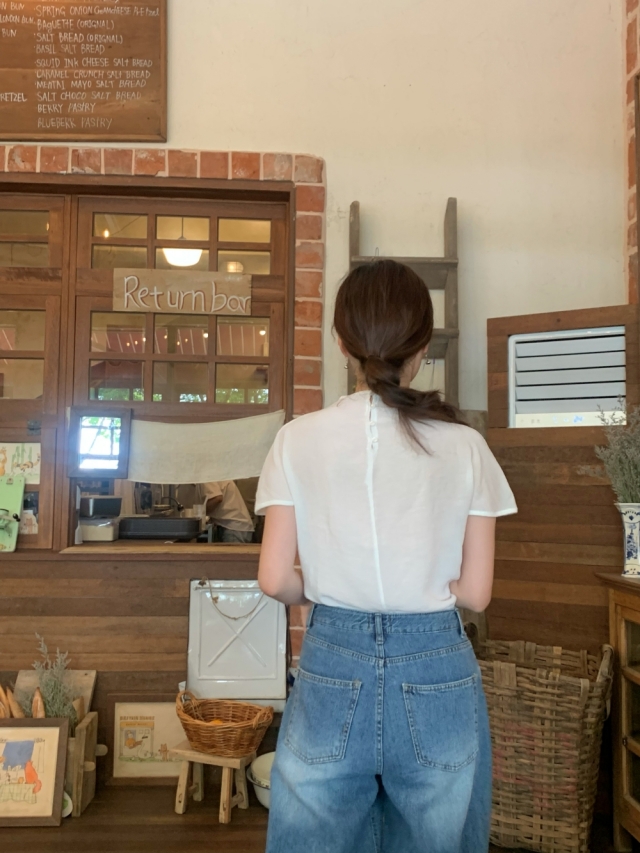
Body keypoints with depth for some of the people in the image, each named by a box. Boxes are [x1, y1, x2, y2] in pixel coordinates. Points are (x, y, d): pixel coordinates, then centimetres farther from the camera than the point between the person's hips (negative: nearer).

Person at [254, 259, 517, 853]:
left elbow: (276, 580, -6)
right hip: (437, 677, 0)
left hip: (331, 671, 0)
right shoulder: (464, 447, -6)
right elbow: (475, 593, -4)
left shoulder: (299, 439, -6)